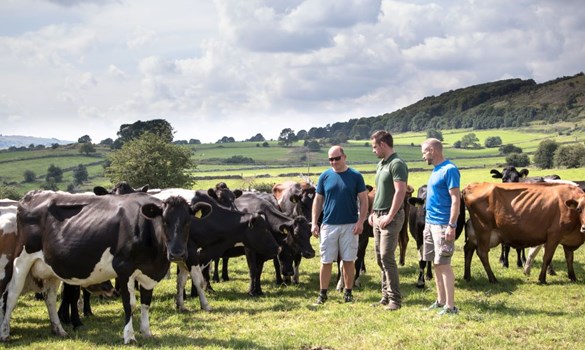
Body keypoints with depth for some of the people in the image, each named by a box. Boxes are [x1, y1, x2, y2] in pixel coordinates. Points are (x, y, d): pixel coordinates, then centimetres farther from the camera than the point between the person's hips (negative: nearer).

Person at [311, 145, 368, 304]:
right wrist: (314, 223, 1)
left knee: (349, 260, 4)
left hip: (350, 225, -1)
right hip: (328, 225, 1)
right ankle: (323, 293, 9)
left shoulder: (356, 176, -1)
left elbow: (364, 200, 0)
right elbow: (318, 200, 8)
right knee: (326, 261, 2)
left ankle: (348, 292, 15)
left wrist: (360, 222, -10)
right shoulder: (325, 176, 4)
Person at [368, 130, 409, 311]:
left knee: (387, 257, -10)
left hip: (391, 217, -9)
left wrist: (389, 216, -21)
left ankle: (395, 299, -5)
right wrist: (373, 212, 16)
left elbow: (400, 191, -20)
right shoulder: (381, 164, 16)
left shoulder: (397, 164, -13)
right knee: (380, 258, 10)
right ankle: (386, 296, 17)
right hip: (378, 217, 9)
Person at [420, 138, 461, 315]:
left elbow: (456, 199, -17)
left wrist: (452, 226, -22)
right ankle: (441, 301, 20)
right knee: (436, 264, 12)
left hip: (442, 225, -9)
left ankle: (450, 307, -6)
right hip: (430, 222, 9)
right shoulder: (436, 170, 15)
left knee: (444, 264, -8)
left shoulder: (449, 170, -13)